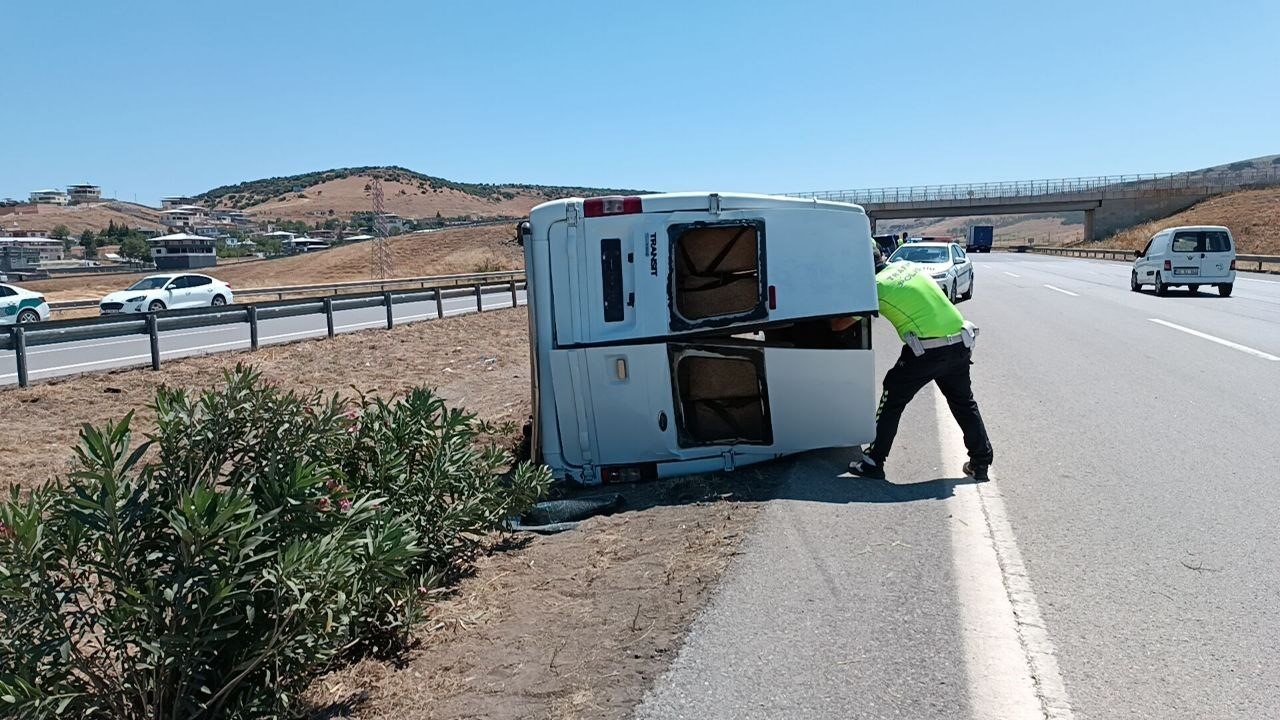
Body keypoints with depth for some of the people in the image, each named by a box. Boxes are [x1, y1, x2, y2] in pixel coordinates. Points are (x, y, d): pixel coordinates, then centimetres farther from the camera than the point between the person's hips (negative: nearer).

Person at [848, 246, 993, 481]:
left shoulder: (876, 287, -7)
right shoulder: (908, 265, 12)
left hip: (927, 352, -7)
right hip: (960, 343, 7)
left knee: (892, 401, 8)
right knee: (964, 403, 22)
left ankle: (873, 463, 12)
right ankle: (981, 462, 29)